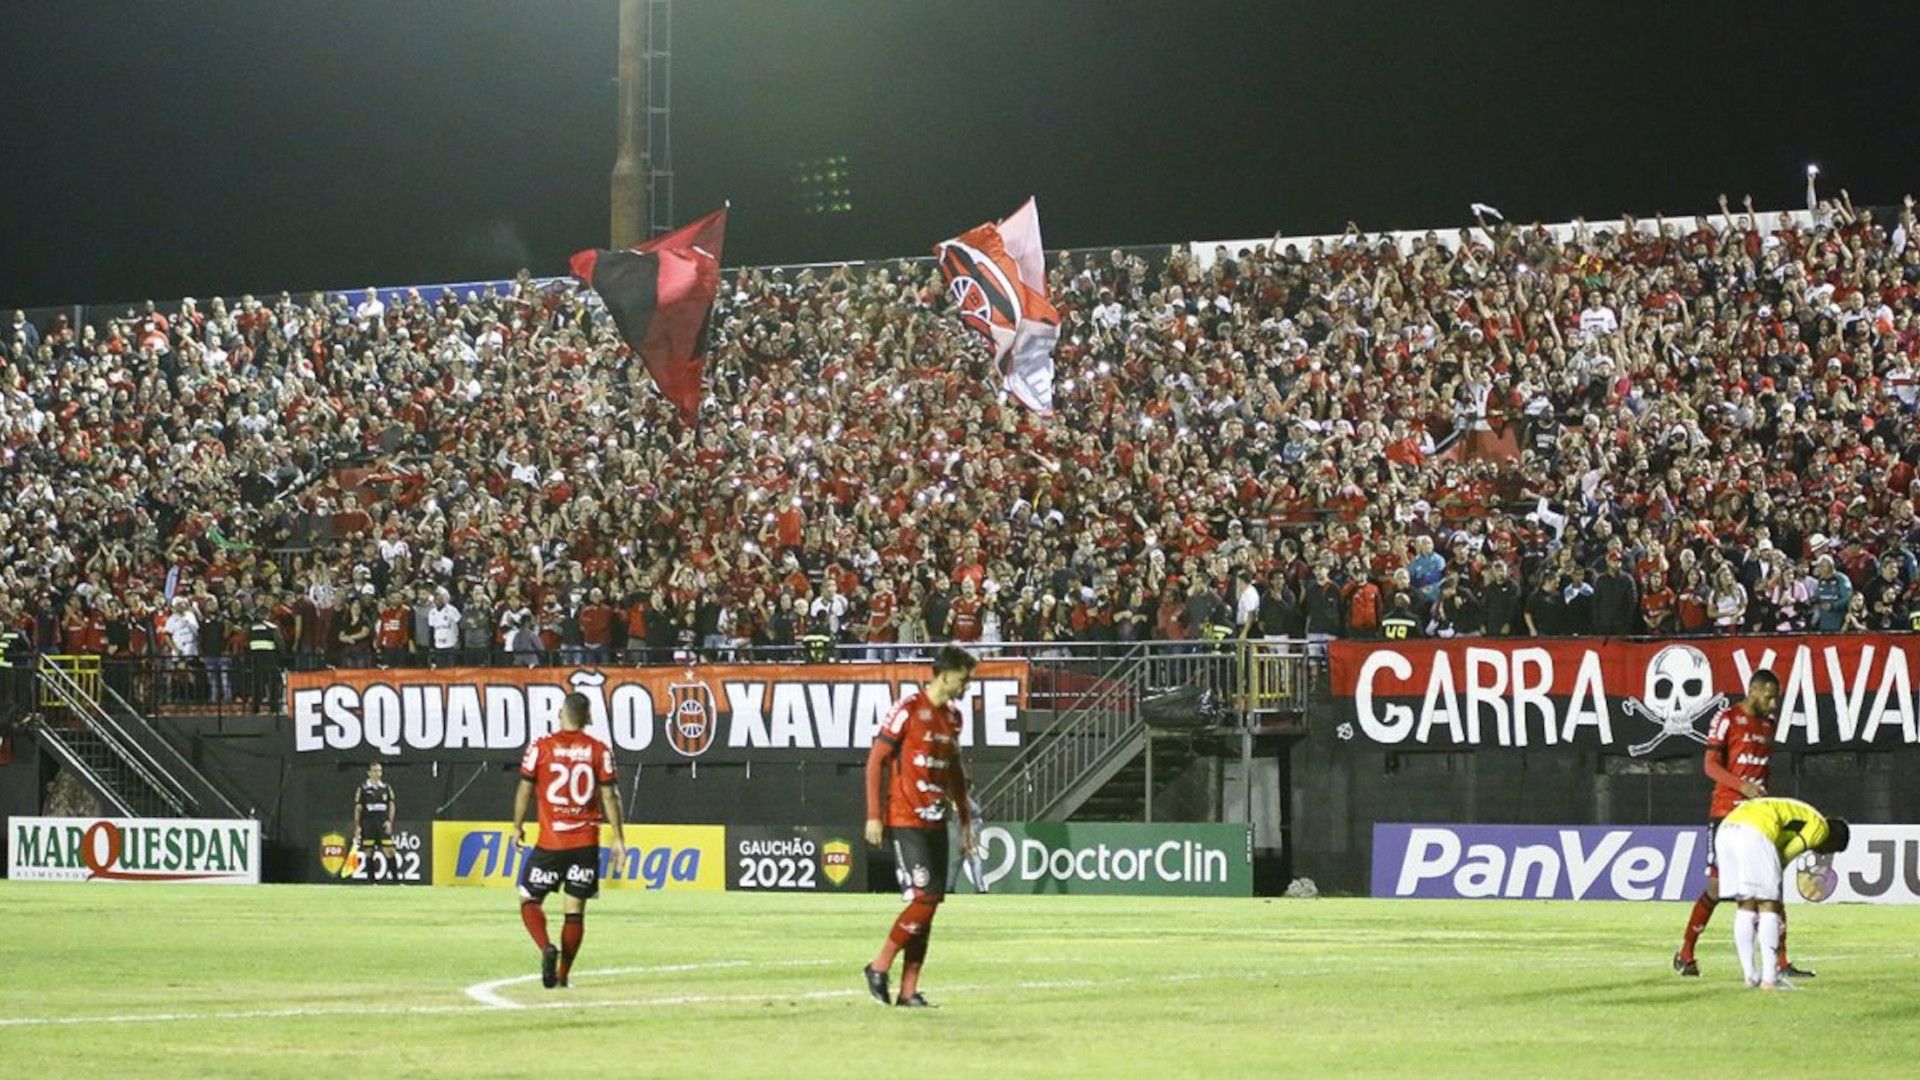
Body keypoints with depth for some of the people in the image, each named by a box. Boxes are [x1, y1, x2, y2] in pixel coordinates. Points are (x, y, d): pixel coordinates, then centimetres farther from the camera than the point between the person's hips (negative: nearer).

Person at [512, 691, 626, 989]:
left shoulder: (540, 747, -4)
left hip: (550, 841, -2)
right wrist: (618, 839, 5)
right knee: (575, 909, 8)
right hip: (587, 842, 2)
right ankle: (562, 975, 7)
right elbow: (609, 797, 0)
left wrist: (517, 827, 15)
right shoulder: (599, 751, 0)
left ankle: (546, 947, -19)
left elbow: (525, 790, 1)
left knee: (529, 900, 8)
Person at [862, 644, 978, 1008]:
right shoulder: (908, 710, -10)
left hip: (935, 823, 8)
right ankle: (879, 967, 0)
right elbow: (876, 759, -10)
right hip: (905, 822, -8)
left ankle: (909, 990, 8)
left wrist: (965, 818, 22)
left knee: (930, 902, 4)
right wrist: (874, 816, -14)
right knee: (924, 898, -15)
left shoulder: (953, 717, 13)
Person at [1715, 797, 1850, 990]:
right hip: (1754, 831, -9)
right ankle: (1769, 979, -3)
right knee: (1768, 906, -1)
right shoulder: (1820, 826, 11)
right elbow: (1785, 856, 1)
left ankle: (1751, 976, 15)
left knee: (1746, 906, 14)